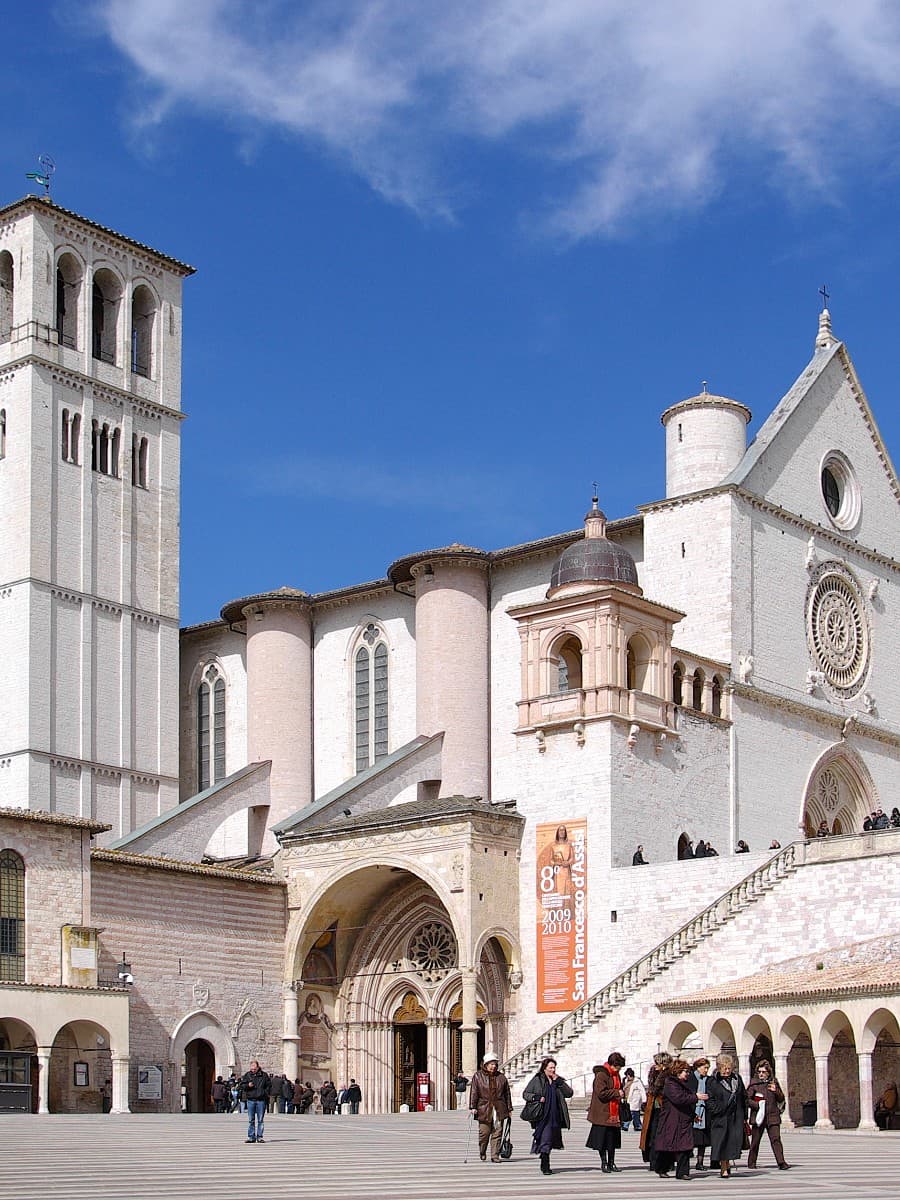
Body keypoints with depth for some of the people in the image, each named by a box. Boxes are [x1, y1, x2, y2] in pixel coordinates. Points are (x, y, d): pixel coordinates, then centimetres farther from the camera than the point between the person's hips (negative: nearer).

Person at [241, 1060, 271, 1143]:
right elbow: (242, 1085, 8)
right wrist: (248, 1085, -12)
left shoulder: (264, 1075, 4)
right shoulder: (247, 1075, 7)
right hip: (250, 1100, 1)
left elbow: (269, 1085, 9)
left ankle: (259, 1136, 8)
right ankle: (251, 1137, 6)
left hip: (261, 1100, -1)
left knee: (260, 1120, 3)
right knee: (251, 1120, 2)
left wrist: (265, 1093, -5)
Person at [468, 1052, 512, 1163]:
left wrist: (509, 1109, 13)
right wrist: (472, 1107, -8)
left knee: (497, 1133, -2)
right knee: (484, 1132, -1)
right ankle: (482, 1153, 23)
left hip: (499, 1110, 2)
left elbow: (507, 1094, 14)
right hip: (484, 1109, -2)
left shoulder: (501, 1077, 11)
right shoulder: (478, 1076, 4)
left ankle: (495, 1155, 3)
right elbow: (473, 1092, -1)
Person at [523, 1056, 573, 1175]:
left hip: (555, 1116, 4)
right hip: (542, 1116, -4)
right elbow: (525, 1093, 2)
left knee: (550, 1140, 11)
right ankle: (545, 1167, -10)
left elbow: (569, 1093, 2)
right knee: (545, 1140, -11)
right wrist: (537, 1097, -16)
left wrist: (558, 1082, -7)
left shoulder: (558, 1080, 11)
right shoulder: (537, 1080, 0)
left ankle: (544, 1165, 24)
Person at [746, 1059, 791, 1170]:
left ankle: (781, 1163, -12)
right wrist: (757, 1105, -16)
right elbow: (747, 1099, -1)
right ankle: (751, 1162, 18)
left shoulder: (773, 1082, 10)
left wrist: (776, 1091, -6)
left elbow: (781, 1099, 14)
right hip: (758, 1116, -2)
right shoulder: (753, 1083, 1)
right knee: (755, 1141, 4)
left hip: (773, 1116, 2)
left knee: (776, 1139, -8)